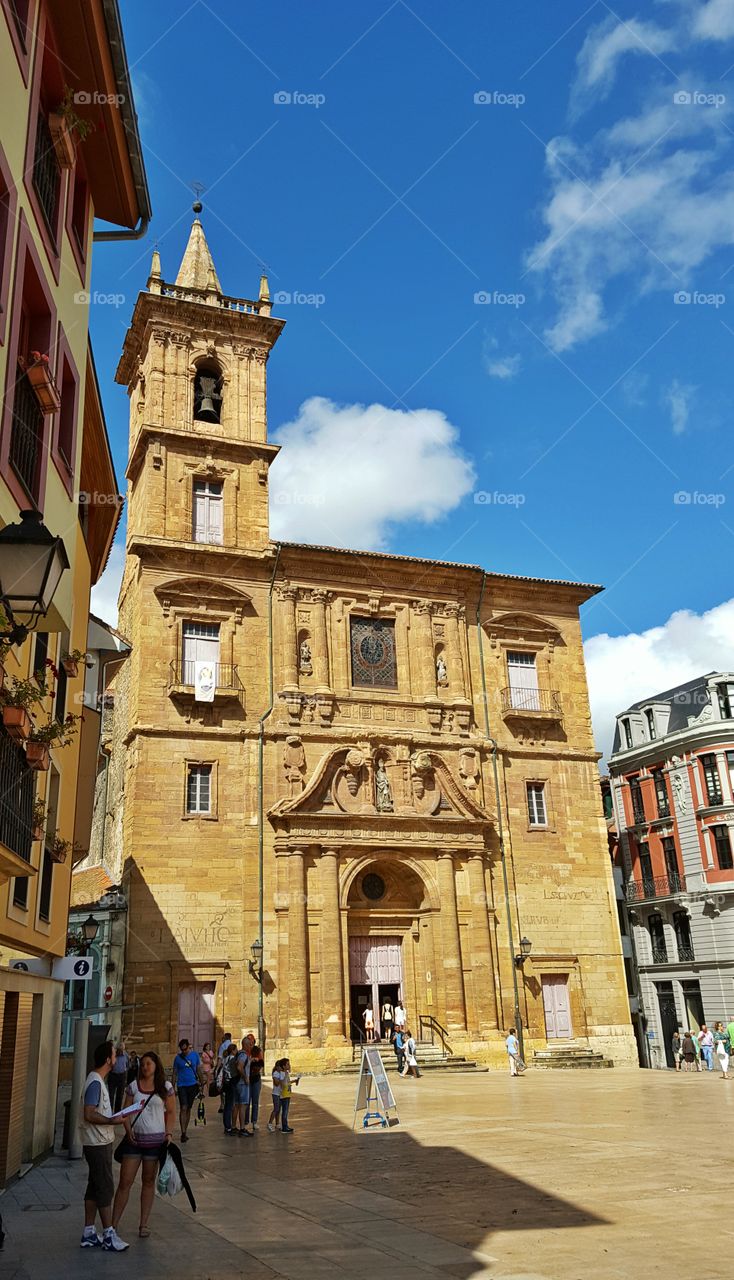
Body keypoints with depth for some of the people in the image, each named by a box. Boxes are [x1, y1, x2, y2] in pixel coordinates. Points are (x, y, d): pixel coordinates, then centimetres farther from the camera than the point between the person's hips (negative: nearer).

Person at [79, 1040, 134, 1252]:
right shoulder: (95, 1082, -20)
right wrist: (112, 1120, -23)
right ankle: (109, 1235, 3)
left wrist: (116, 1116, 13)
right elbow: (89, 1114, -25)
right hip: (98, 1144, -10)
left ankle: (89, 1234, 21)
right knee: (105, 1188, -4)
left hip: (101, 1142, 10)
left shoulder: (99, 1081, 12)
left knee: (95, 1187, 14)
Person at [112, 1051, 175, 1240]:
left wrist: (168, 1134, -6)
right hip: (134, 1139, 1)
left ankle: (144, 1224, 18)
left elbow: (171, 1113, 4)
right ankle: (114, 1223, 7)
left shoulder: (165, 1087, 0)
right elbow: (126, 1111, 4)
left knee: (149, 1182, 8)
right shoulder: (133, 1086, 3)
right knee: (125, 1182, -1)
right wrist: (128, 1130, -11)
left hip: (155, 1140, -1)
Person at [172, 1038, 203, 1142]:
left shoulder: (195, 1055, 2)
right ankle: (183, 1133, -11)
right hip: (182, 1085, -2)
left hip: (192, 1085, 2)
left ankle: (185, 1131, 21)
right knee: (183, 1108, -12)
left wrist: (200, 1083, 10)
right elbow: (174, 1073, 3)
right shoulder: (178, 1058, -3)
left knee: (189, 1109, 9)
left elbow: (198, 1070, 10)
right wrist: (173, 1088, 1)